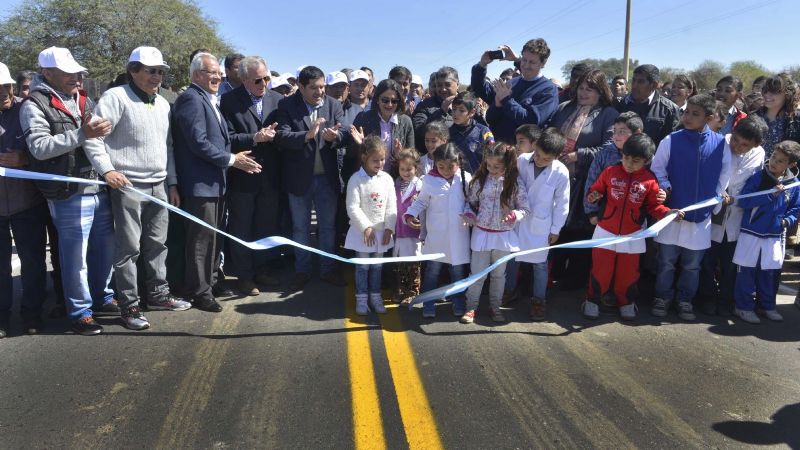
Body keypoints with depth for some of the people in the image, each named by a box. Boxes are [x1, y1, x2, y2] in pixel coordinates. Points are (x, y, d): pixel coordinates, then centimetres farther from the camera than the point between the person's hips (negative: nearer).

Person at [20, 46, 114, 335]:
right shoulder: (35, 106, -5)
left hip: (100, 188, 7)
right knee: (76, 256, 1)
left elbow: (101, 134, 27)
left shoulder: (84, 101, 16)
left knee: (105, 247, 16)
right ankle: (79, 312, 15)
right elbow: (39, 147, -17)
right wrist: (82, 134, -23)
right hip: (69, 195, -7)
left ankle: (103, 296, 35)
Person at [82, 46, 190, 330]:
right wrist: (106, 169, -19)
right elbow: (92, 137, -11)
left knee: (157, 244, 12)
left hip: (159, 186, 7)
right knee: (128, 248, -2)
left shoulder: (162, 104, 15)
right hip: (128, 185, -6)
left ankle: (158, 294, 25)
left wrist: (172, 182, 15)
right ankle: (129, 306, 8)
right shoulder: (116, 97, -7)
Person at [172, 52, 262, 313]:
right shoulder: (192, 99, -14)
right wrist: (231, 160, -15)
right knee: (202, 239, -2)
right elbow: (198, 142, -21)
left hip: (214, 182, 10)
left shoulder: (208, 100, 17)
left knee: (213, 237, 19)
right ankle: (199, 292, 8)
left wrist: (236, 159, 7)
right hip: (200, 183, -10)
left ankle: (210, 280, 33)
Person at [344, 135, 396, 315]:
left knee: (377, 266, 14)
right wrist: (366, 227, -18)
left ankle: (375, 296, 25)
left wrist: (389, 228, -6)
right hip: (362, 231, -3)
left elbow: (391, 206, 0)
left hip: (382, 231, 3)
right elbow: (353, 207, -15)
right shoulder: (356, 179, -12)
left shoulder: (387, 179, -1)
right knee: (362, 266, 7)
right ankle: (361, 299, 17)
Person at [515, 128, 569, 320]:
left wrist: (556, 230, -3)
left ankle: (539, 299, 27)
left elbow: (562, 203, -8)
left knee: (540, 263, 11)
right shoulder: (522, 160, -14)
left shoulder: (561, 172, -18)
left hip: (540, 225, -2)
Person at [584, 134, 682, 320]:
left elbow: (653, 206, 0)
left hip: (632, 235, 1)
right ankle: (592, 301, 23)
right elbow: (596, 189, 4)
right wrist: (592, 196, -17)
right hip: (606, 232, 0)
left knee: (628, 272, 12)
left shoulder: (650, 180, -7)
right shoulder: (610, 172, -7)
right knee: (600, 269, 6)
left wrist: (668, 212, -17)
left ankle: (626, 303, 32)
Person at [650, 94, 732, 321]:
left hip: (701, 216, 1)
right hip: (672, 212, -1)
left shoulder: (720, 143, -1)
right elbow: (657, 168, 0)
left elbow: (724, 175, 8)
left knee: (692, 265, 13)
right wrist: (665, 187, -15)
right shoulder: (671, 140, -6)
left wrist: (715, 199, 5)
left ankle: (685, 300, 28)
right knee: (666, 261, 8)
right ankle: (662, 297, 24)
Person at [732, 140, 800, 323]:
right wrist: (770, 195, -26)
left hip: (775, 236, 4)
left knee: (770, 272, 14)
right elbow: (743, 200, -19)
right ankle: (744, 307, 15)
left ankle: (767, 305, 30)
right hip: (751, 233, -3)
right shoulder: (758, 177, -11)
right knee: (747, 270, 4)